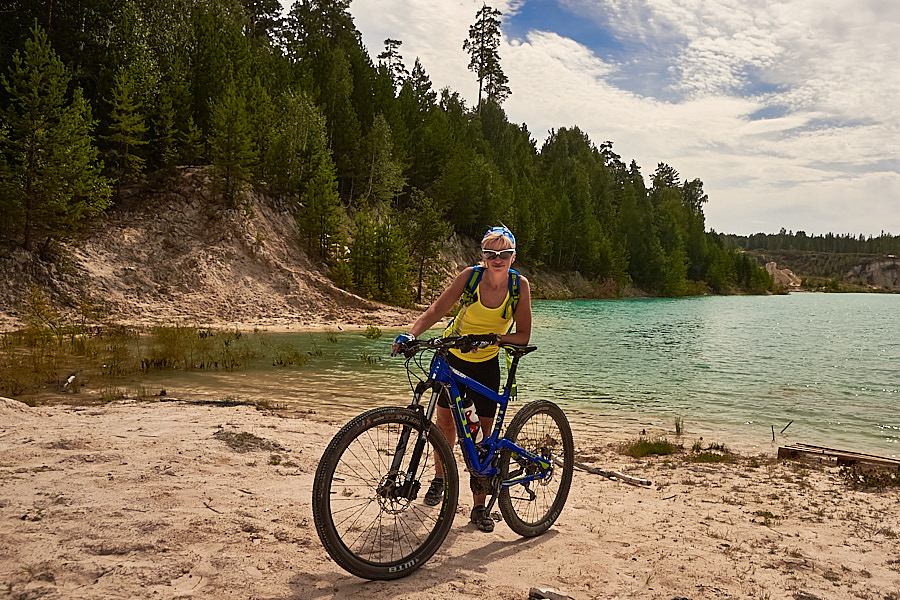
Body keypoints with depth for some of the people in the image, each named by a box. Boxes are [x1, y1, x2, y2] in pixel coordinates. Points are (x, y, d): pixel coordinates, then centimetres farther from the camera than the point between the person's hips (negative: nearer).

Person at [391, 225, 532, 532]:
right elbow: (436, 310, -22)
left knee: (484, 432, -2)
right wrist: (411, 334, -38)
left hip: (486, 364, 0)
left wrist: (496, 337, -32)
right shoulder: (470, 276, -19)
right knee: (445, 420, 9)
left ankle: (480, 506, 11)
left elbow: (523, 336, -15)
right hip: (453, 356, 0)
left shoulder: (520, 285, -17)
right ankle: (440, 478, 38)